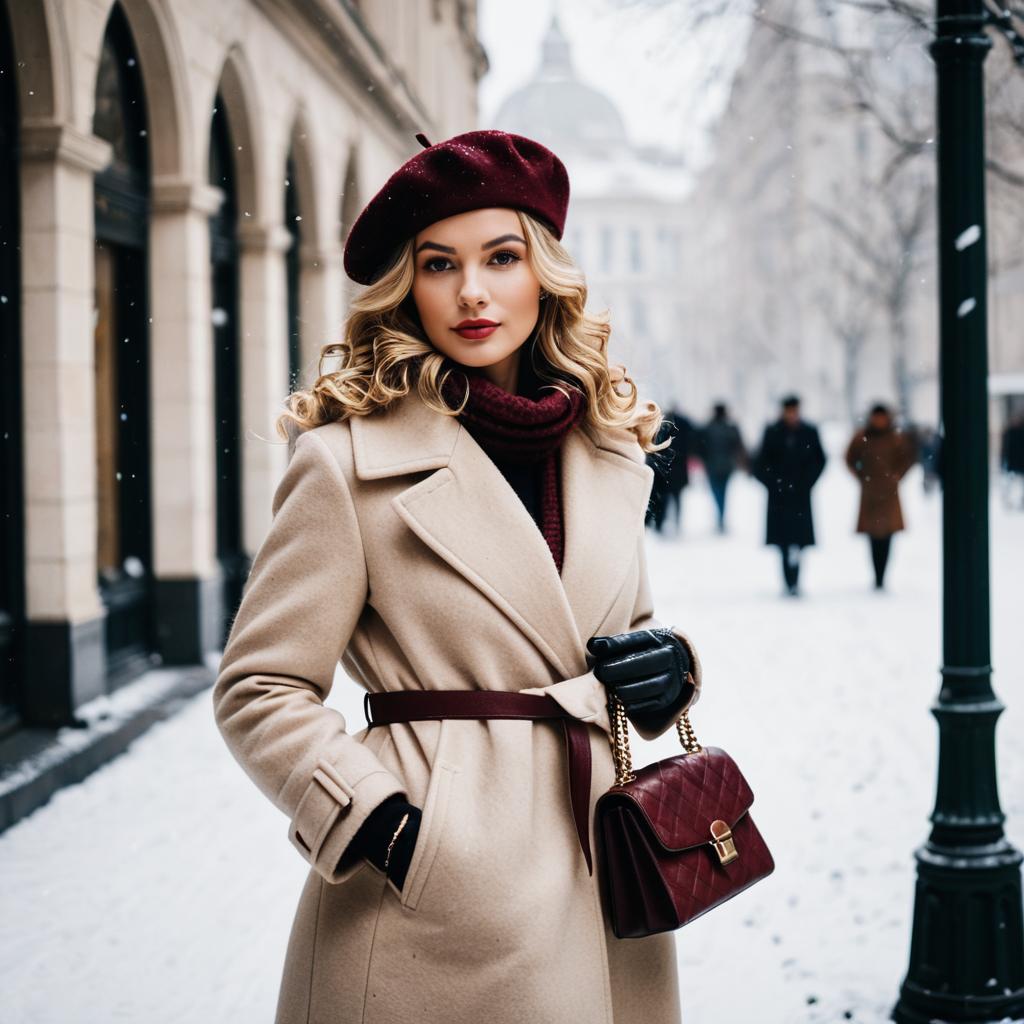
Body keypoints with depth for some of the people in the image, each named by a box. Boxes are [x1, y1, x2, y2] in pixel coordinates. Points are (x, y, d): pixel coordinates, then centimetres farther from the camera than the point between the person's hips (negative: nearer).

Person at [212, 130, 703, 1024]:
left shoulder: (608, 454, 8)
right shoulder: (352, 458, -9)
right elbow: (259, 690, -7)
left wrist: (670, 665, -1)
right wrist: (384, 827, -16)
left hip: (598, 875, 6)